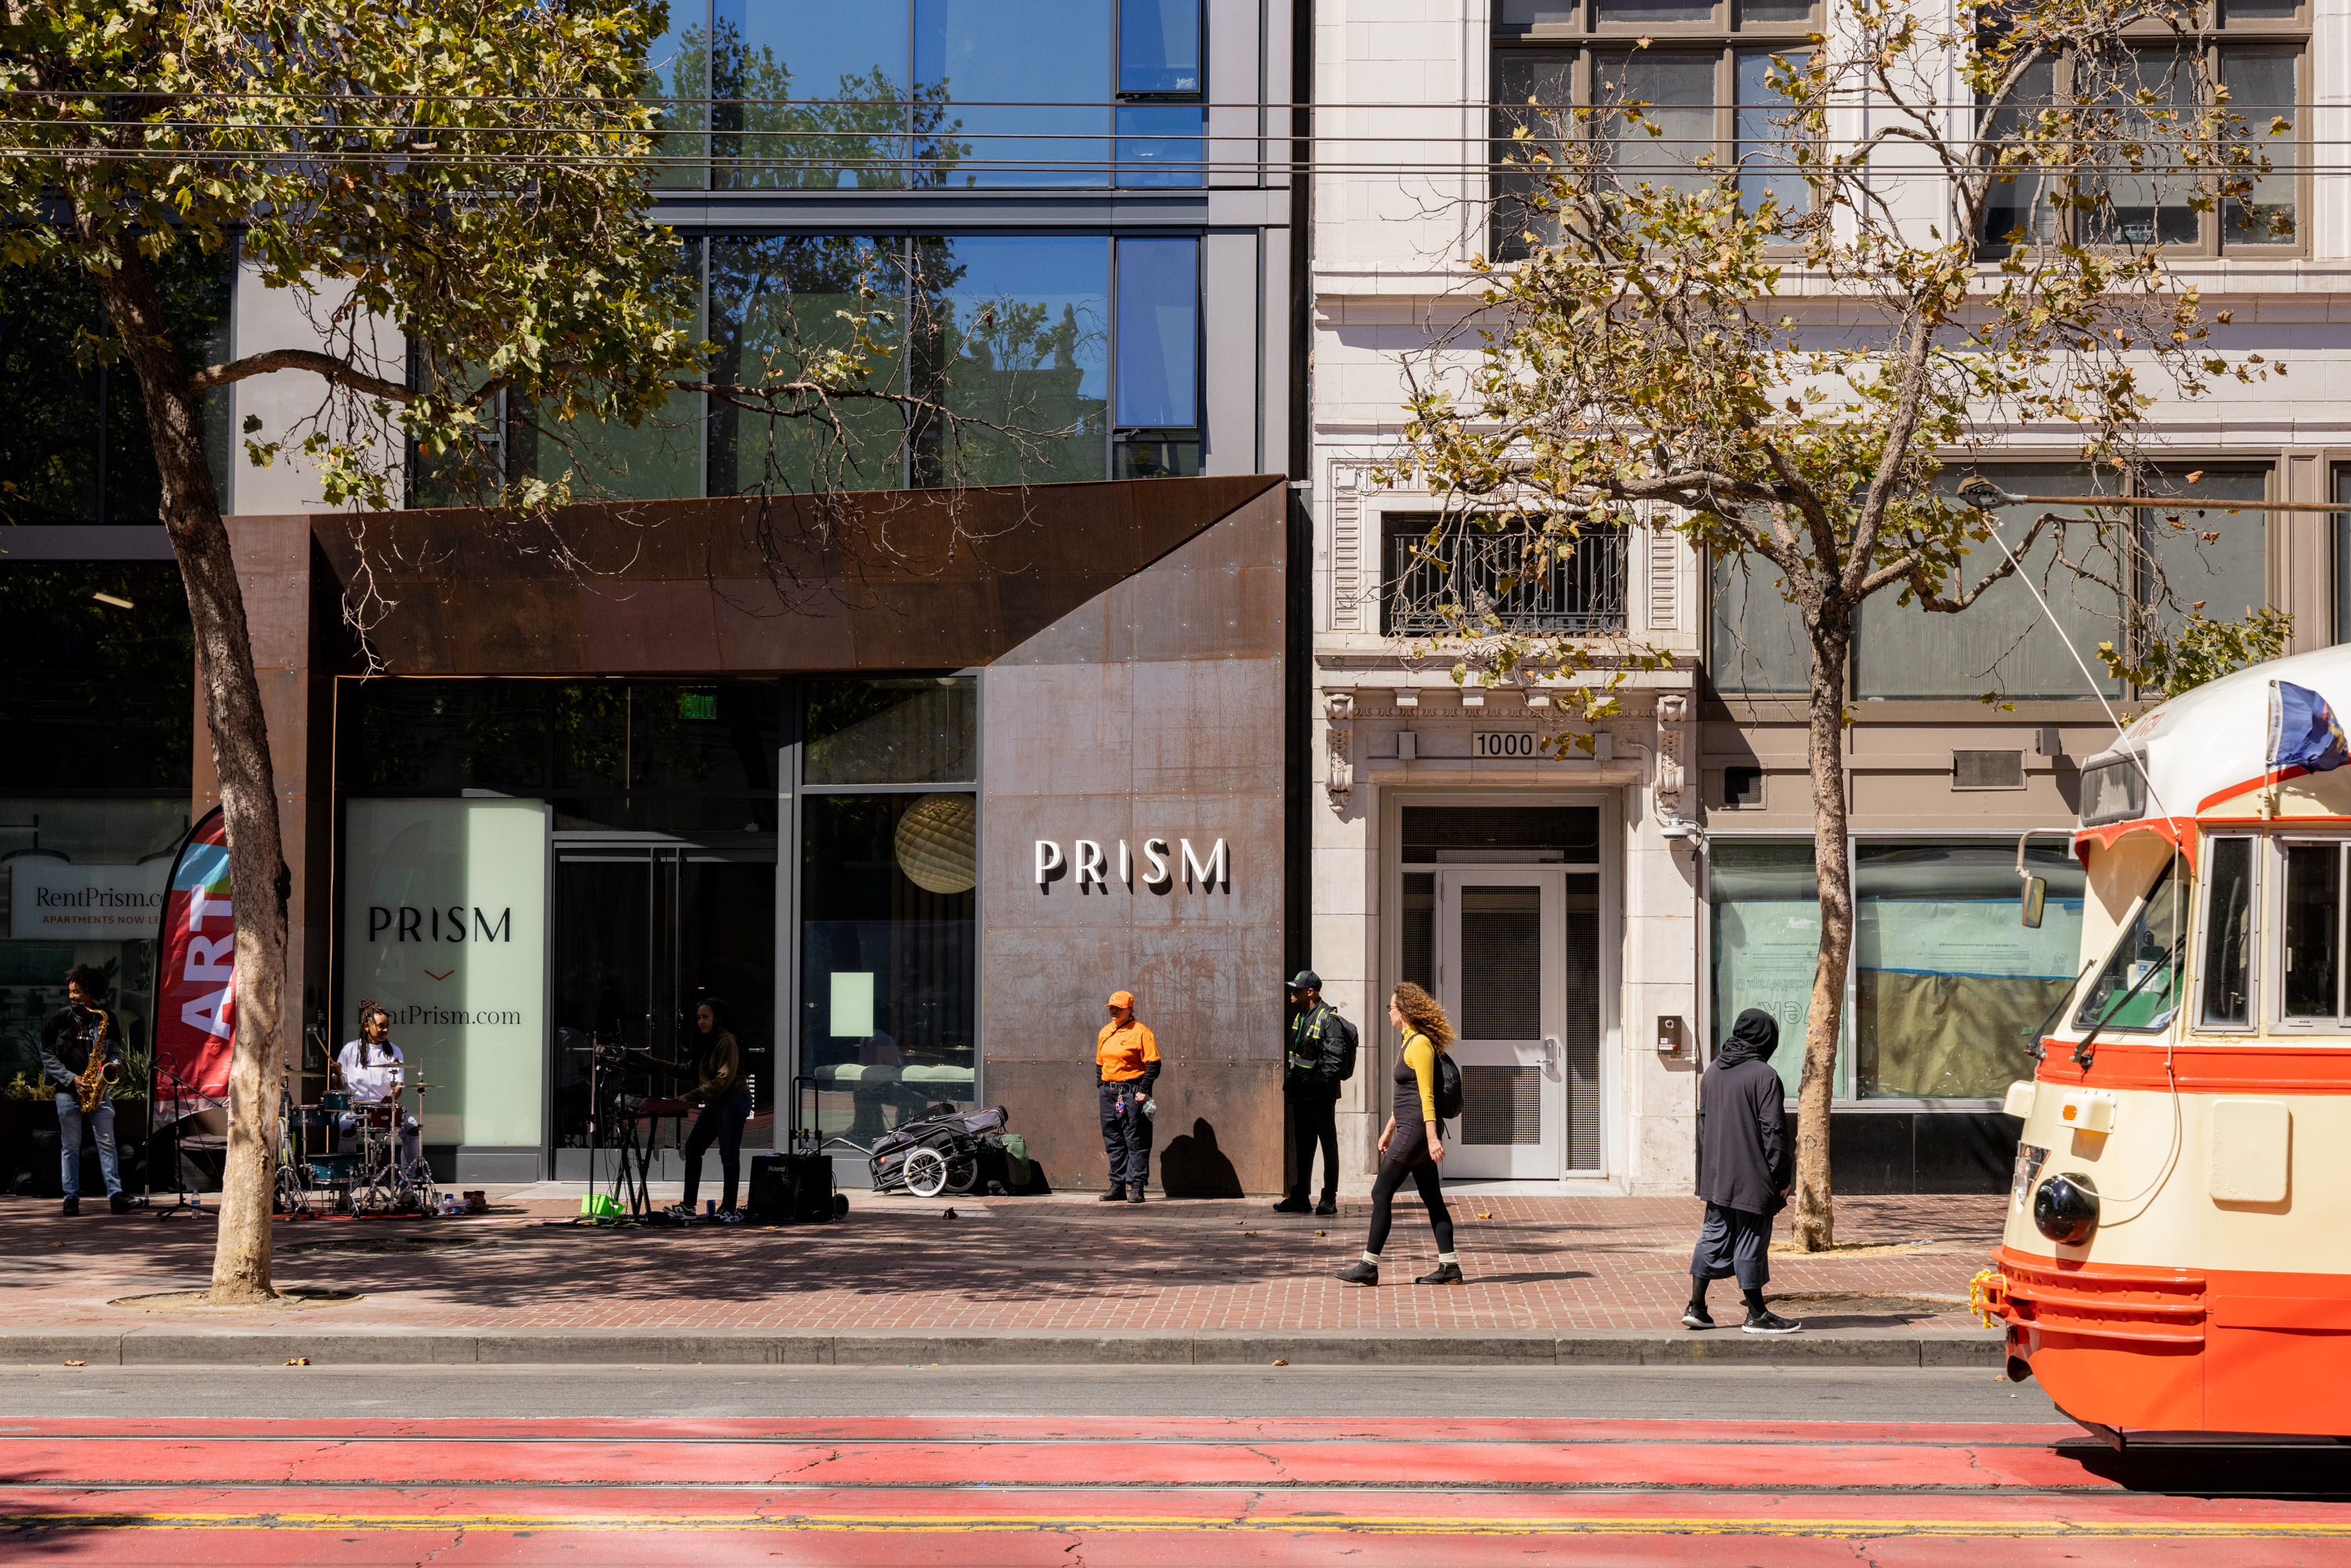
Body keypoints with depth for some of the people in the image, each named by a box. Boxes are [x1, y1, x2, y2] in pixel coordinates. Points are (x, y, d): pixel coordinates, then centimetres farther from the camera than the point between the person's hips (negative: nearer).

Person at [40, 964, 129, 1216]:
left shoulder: (107, 1019, 6)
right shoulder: (58, 1019, 1)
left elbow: (115, 1051, 13)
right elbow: (47, 1055, 1)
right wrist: (71, 1078, -10)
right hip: (67, 1090, -1)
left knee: (107, 1143, -4)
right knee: (70, 1145, 2)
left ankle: (115, 1195, -6)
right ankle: (71, 1198, 8)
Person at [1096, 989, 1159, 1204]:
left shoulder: (1140, 1032, -7)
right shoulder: (1104, 1033, 14)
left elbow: (1153, 1064, -9)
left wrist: (1143, 1091, -14)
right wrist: (1101, 1087, 12)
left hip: (1132, 1093, -7)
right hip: (1109, 1093, 7)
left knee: (1136, 1142, -6)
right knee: (1113, 1141, 9)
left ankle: (1136, 1186, -5)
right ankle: (1118, 1185, 15)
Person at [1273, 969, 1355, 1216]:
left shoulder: (1329, 1020, -13)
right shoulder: (1299, 1016, 14)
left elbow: (1336, 1058, -18)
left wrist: (1317, 1083, -21)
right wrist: (1289, 1082, 12)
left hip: (1321, 1094, -8)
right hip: (1300, 1094, 9)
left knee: (1328, 1145, 0)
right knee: (1302, 1146, 11)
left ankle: (1329, 1198, 3)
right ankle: (1300, 1197, 16)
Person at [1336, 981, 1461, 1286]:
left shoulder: (1420, 1044, -15)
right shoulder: (1410, 1041, 16)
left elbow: (1426, 1095, -20)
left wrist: (1432, 1138, -23)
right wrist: (1389, 1130, 25)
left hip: (1416, 1130, -10)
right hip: (1410, 1128, 10)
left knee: (1381, 1194, -7)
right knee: (1432, 1198, 9)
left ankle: (1368, 1266, -6)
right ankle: (1449, 1267, 9)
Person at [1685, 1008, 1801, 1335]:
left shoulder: (1712, 1072, 8)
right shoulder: (1765, 1076, -14)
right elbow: (1773, 1132, -14)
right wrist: (1780, 1178, -9)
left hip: (1716, 1176, 7)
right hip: (1752, 1178, -7)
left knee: (1714, 1236, 13)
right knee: (1751, 1240, 1)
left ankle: (1696, 1307, 13)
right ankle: (1757, 1315, 10)